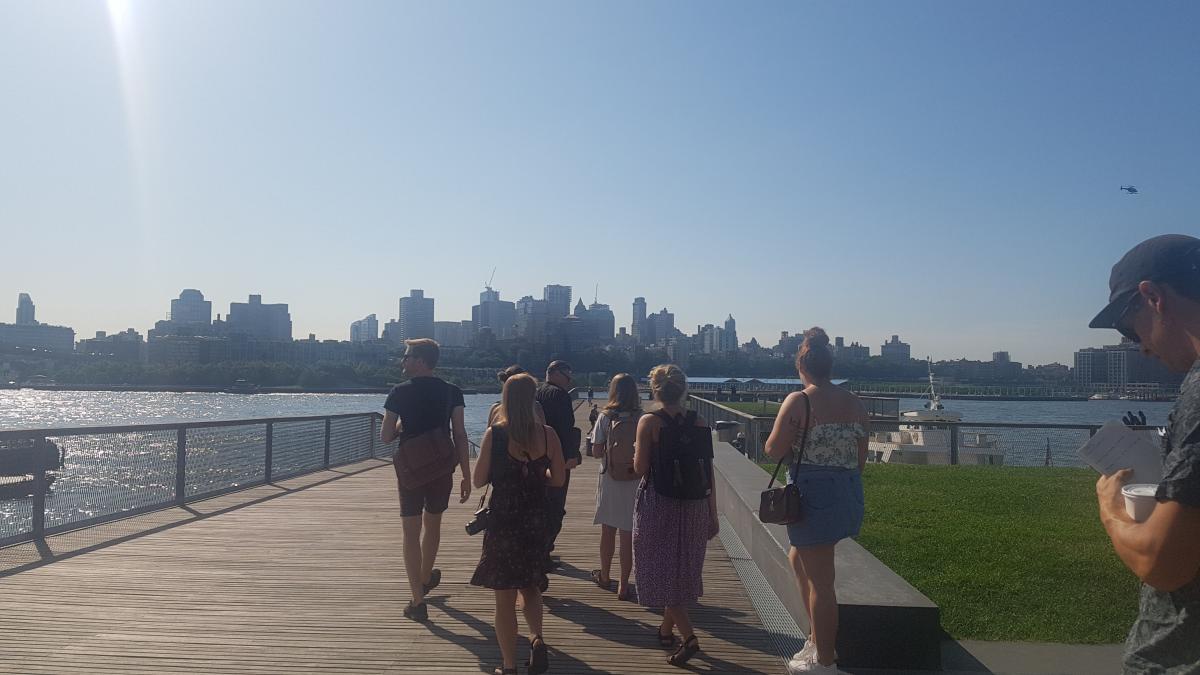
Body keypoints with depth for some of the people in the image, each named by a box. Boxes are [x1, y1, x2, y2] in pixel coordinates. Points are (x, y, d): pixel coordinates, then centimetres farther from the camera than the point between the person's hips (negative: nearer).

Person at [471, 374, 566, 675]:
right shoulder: (547, 434, -6)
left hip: (502, 520, -2)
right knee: (530, 585, 24)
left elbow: (479, 480, -7)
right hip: (536, 520, 3)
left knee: (505, 597, 10)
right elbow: (558, 479, 1)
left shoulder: (494, 434, -12)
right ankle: (537, 638, 2)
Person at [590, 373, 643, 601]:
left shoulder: (605, 417, -9)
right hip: (634, 482, -1)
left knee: (607, 530, 16)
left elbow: (596, 452, -7)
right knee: (628, 534, 7)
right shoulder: (642, 419, -9)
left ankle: (605, 576, 33)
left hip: (610, 481, 1)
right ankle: (623, 584, 11)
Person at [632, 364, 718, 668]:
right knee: (681, 570, 19)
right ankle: (667, 628, 34)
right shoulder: (697, 422, -1)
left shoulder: (648, 422, -11)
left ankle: (688, 636, -6)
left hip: (657, 504, -4)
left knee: (661, 571, 6)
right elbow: (708, 472, 1)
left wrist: (637, 451, 9)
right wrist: (712, 514, 8)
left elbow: (640, 468, -13)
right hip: (693, 505, 4)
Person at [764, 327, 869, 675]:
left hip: (813, 494, -7)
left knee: (819, 581, 4)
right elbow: (861, 458, 10)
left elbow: (773, 451, -11)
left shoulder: (798, 401, -13)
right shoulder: (854, 403, 5)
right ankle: (818, 638, 31)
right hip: (848, 493, 8)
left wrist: (789, 435, 9)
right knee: (798, 558, 26)